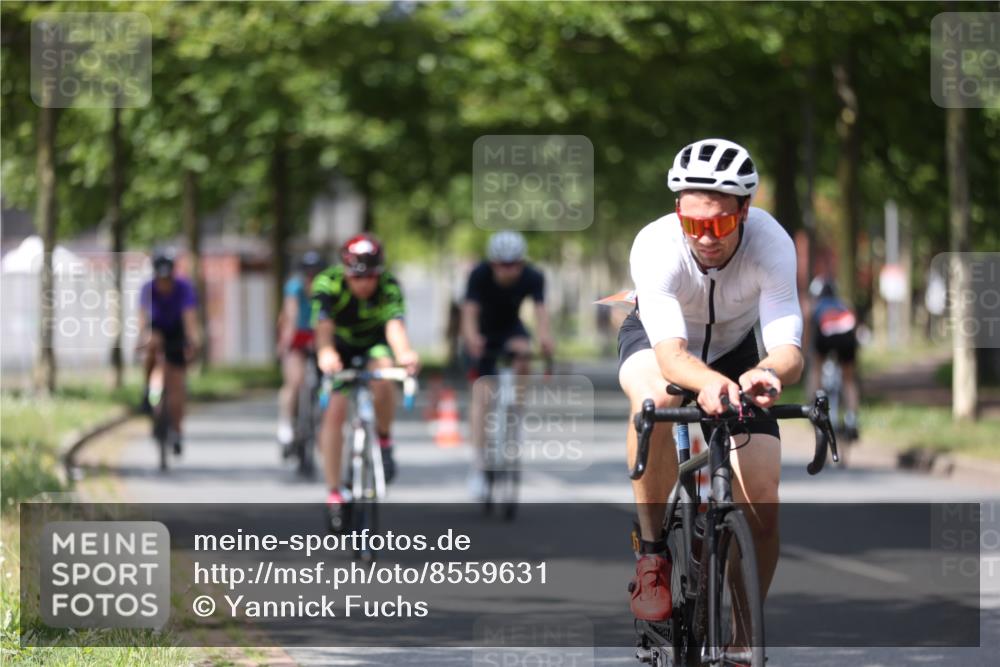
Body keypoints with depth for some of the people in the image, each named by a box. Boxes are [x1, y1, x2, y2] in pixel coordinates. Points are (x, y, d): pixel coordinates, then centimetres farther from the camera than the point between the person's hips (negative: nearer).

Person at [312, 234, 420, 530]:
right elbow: (322, 323, -47)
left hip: (374, 342, 0)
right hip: (340, 344, 0)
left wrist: (404, 352, -69)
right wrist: (325, 353, -69)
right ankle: (334, 494, -4)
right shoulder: (328, 284, -31)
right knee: (335, 411, -13)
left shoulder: (388, 286, -30)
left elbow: (395, 323, -47)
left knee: (382, 377, -33)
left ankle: (384, 441, -8)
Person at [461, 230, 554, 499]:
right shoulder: (480, 275, -27)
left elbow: (540, 309, -38)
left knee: (523, 353, -33)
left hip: (511, 330, 1)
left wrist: (545, 336, -60)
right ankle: (479, 464, -11)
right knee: (481, 395, -15)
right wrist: (471, 336, -60)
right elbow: (469, 311, -38)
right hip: (484, 335, -1)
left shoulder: (533, 278, -23)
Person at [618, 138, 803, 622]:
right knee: (655, 399, -40)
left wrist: (767, 374, -64)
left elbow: (790, 352, -39)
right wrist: (710, 383, -68)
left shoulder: (772, 244, -32)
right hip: (658, 338, -2)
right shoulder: (656, 246, -36)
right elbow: (671, 355, -46)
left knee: (763, 509, -11)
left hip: (736, 348, 2)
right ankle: (651, 553, -24)